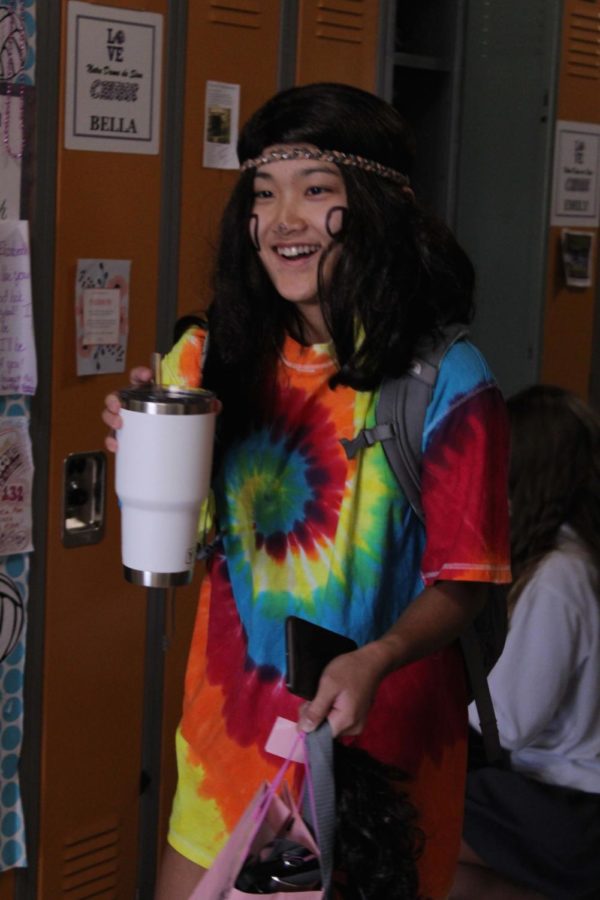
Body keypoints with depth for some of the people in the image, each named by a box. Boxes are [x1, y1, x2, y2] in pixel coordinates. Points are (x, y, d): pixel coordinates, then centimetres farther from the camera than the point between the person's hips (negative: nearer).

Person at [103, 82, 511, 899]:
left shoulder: (447, 380, -13)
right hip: (230, 737, 4)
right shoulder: (222, 359, -1)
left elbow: (459, 584, -9)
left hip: (379, 739, -3)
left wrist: (377, 659, -28)